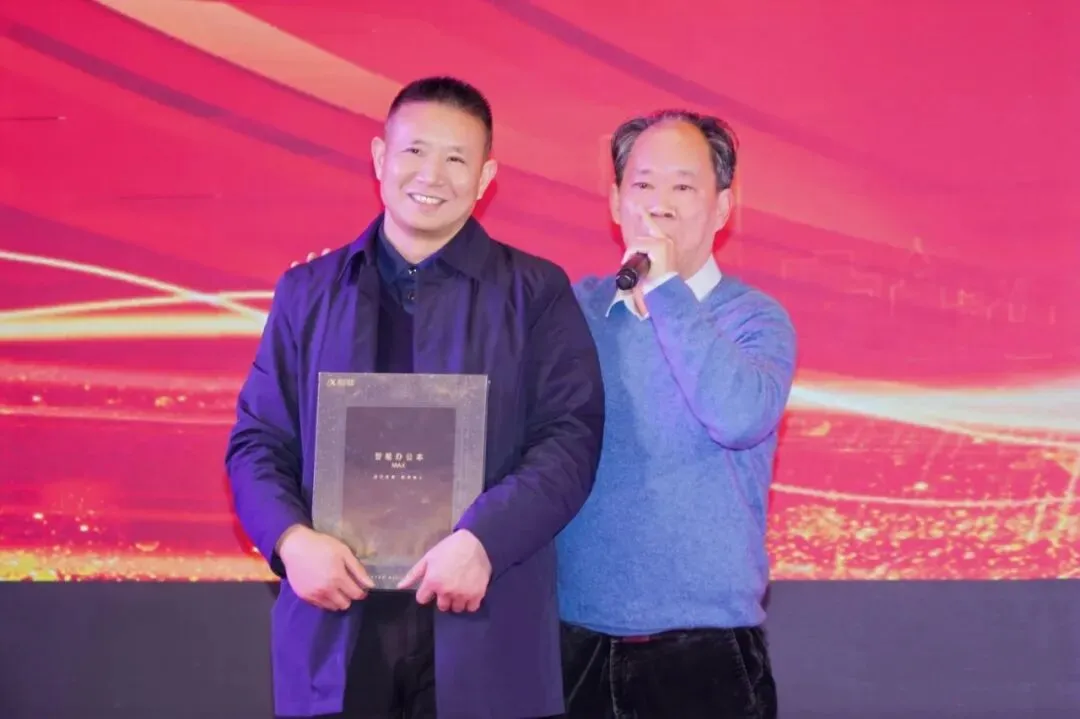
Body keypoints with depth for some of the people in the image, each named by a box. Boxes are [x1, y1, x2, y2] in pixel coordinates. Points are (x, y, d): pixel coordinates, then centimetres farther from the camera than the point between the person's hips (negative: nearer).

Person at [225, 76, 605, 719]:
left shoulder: (536, 292, 5)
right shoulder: (308, 291, 12)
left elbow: (571, 437, -3)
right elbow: (257, 441, 10)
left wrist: (483, 539, -17)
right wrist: (292, 538, -9)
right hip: (335, 629, 2)